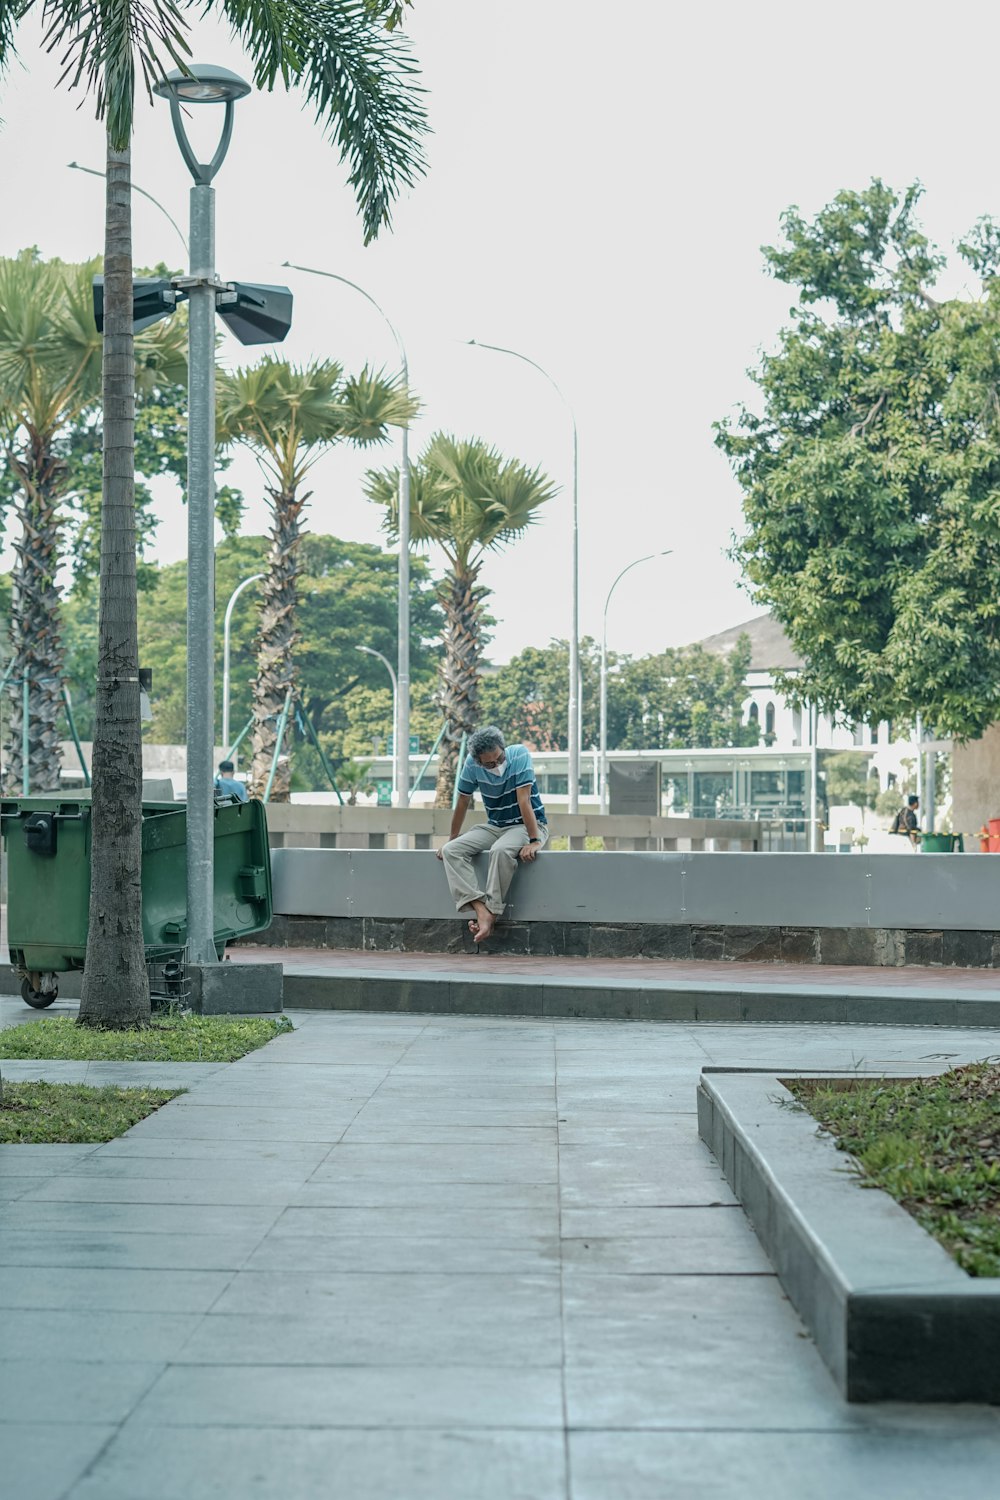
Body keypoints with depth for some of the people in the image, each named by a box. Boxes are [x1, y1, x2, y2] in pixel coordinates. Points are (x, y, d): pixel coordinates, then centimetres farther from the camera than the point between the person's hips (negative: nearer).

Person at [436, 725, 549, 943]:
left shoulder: (519, 755, -20)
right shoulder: (471, 764, -9)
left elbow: (524, 800, -26)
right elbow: (463, 802, 4)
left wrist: (534, 841, -30)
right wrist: (452, 838, 11)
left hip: (529, 825, -5)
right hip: (494, 827, 5)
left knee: (500, 850, -37)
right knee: (451, 850, -18)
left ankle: (491, 914, -29)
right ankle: (481, 909, -34)